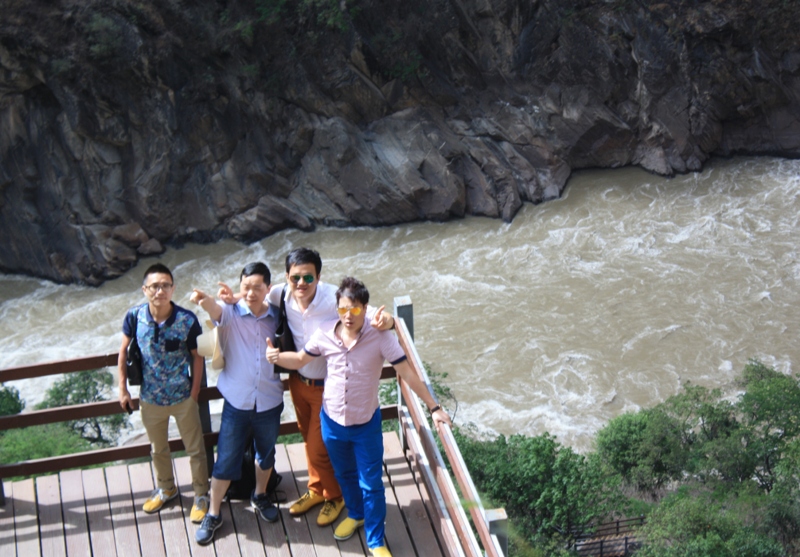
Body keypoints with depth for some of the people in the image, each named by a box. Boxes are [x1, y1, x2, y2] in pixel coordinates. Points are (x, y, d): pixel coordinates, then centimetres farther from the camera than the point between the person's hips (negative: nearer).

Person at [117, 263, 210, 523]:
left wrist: (194, 393, -6)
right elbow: (124, 351, -1)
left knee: (195, 449, 13)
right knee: (158, 449, 24)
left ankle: (201, 495, 35)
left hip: (183, 397, -2)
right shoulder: (135, 316, -16)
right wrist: (123, 389, 1)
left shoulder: (187, 320, -21)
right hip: (150, 398, 2)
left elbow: (197, 356, -9)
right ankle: (166, 489, 49)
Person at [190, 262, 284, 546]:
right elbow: (216, 310, -35)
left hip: (270, 402, 2)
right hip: (237, 402, -2)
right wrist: (205, 299, -57)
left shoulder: (277, 317, -3)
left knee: (266, 453, 22)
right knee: (226, 460, 7)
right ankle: (213, 514, 25)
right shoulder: (231, 313, -11)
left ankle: (260, 496, 48)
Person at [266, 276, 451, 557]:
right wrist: (276, 356, -19)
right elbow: (301, 359, 2)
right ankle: (355, 514, 52)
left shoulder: (380, 336, -22)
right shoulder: (325, 334, -14)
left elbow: (407, 372, -18)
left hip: (366, 423, -3)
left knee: (371, 484, 6)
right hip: (332, 421, 3)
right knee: (345, 475, 25)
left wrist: (433, 407, -19)